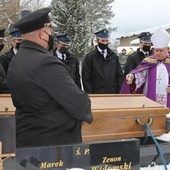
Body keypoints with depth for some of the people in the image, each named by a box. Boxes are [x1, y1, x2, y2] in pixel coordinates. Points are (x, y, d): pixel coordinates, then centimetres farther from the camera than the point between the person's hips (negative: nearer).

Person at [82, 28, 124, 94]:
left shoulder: (114, 56, 12)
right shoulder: (89, 57, 0)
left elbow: (119, 76, 13)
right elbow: (86, 79, -2)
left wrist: (119, 92, 4)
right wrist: (89, 95, -8)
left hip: (112, 93, 3)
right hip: (96, 95, -3)